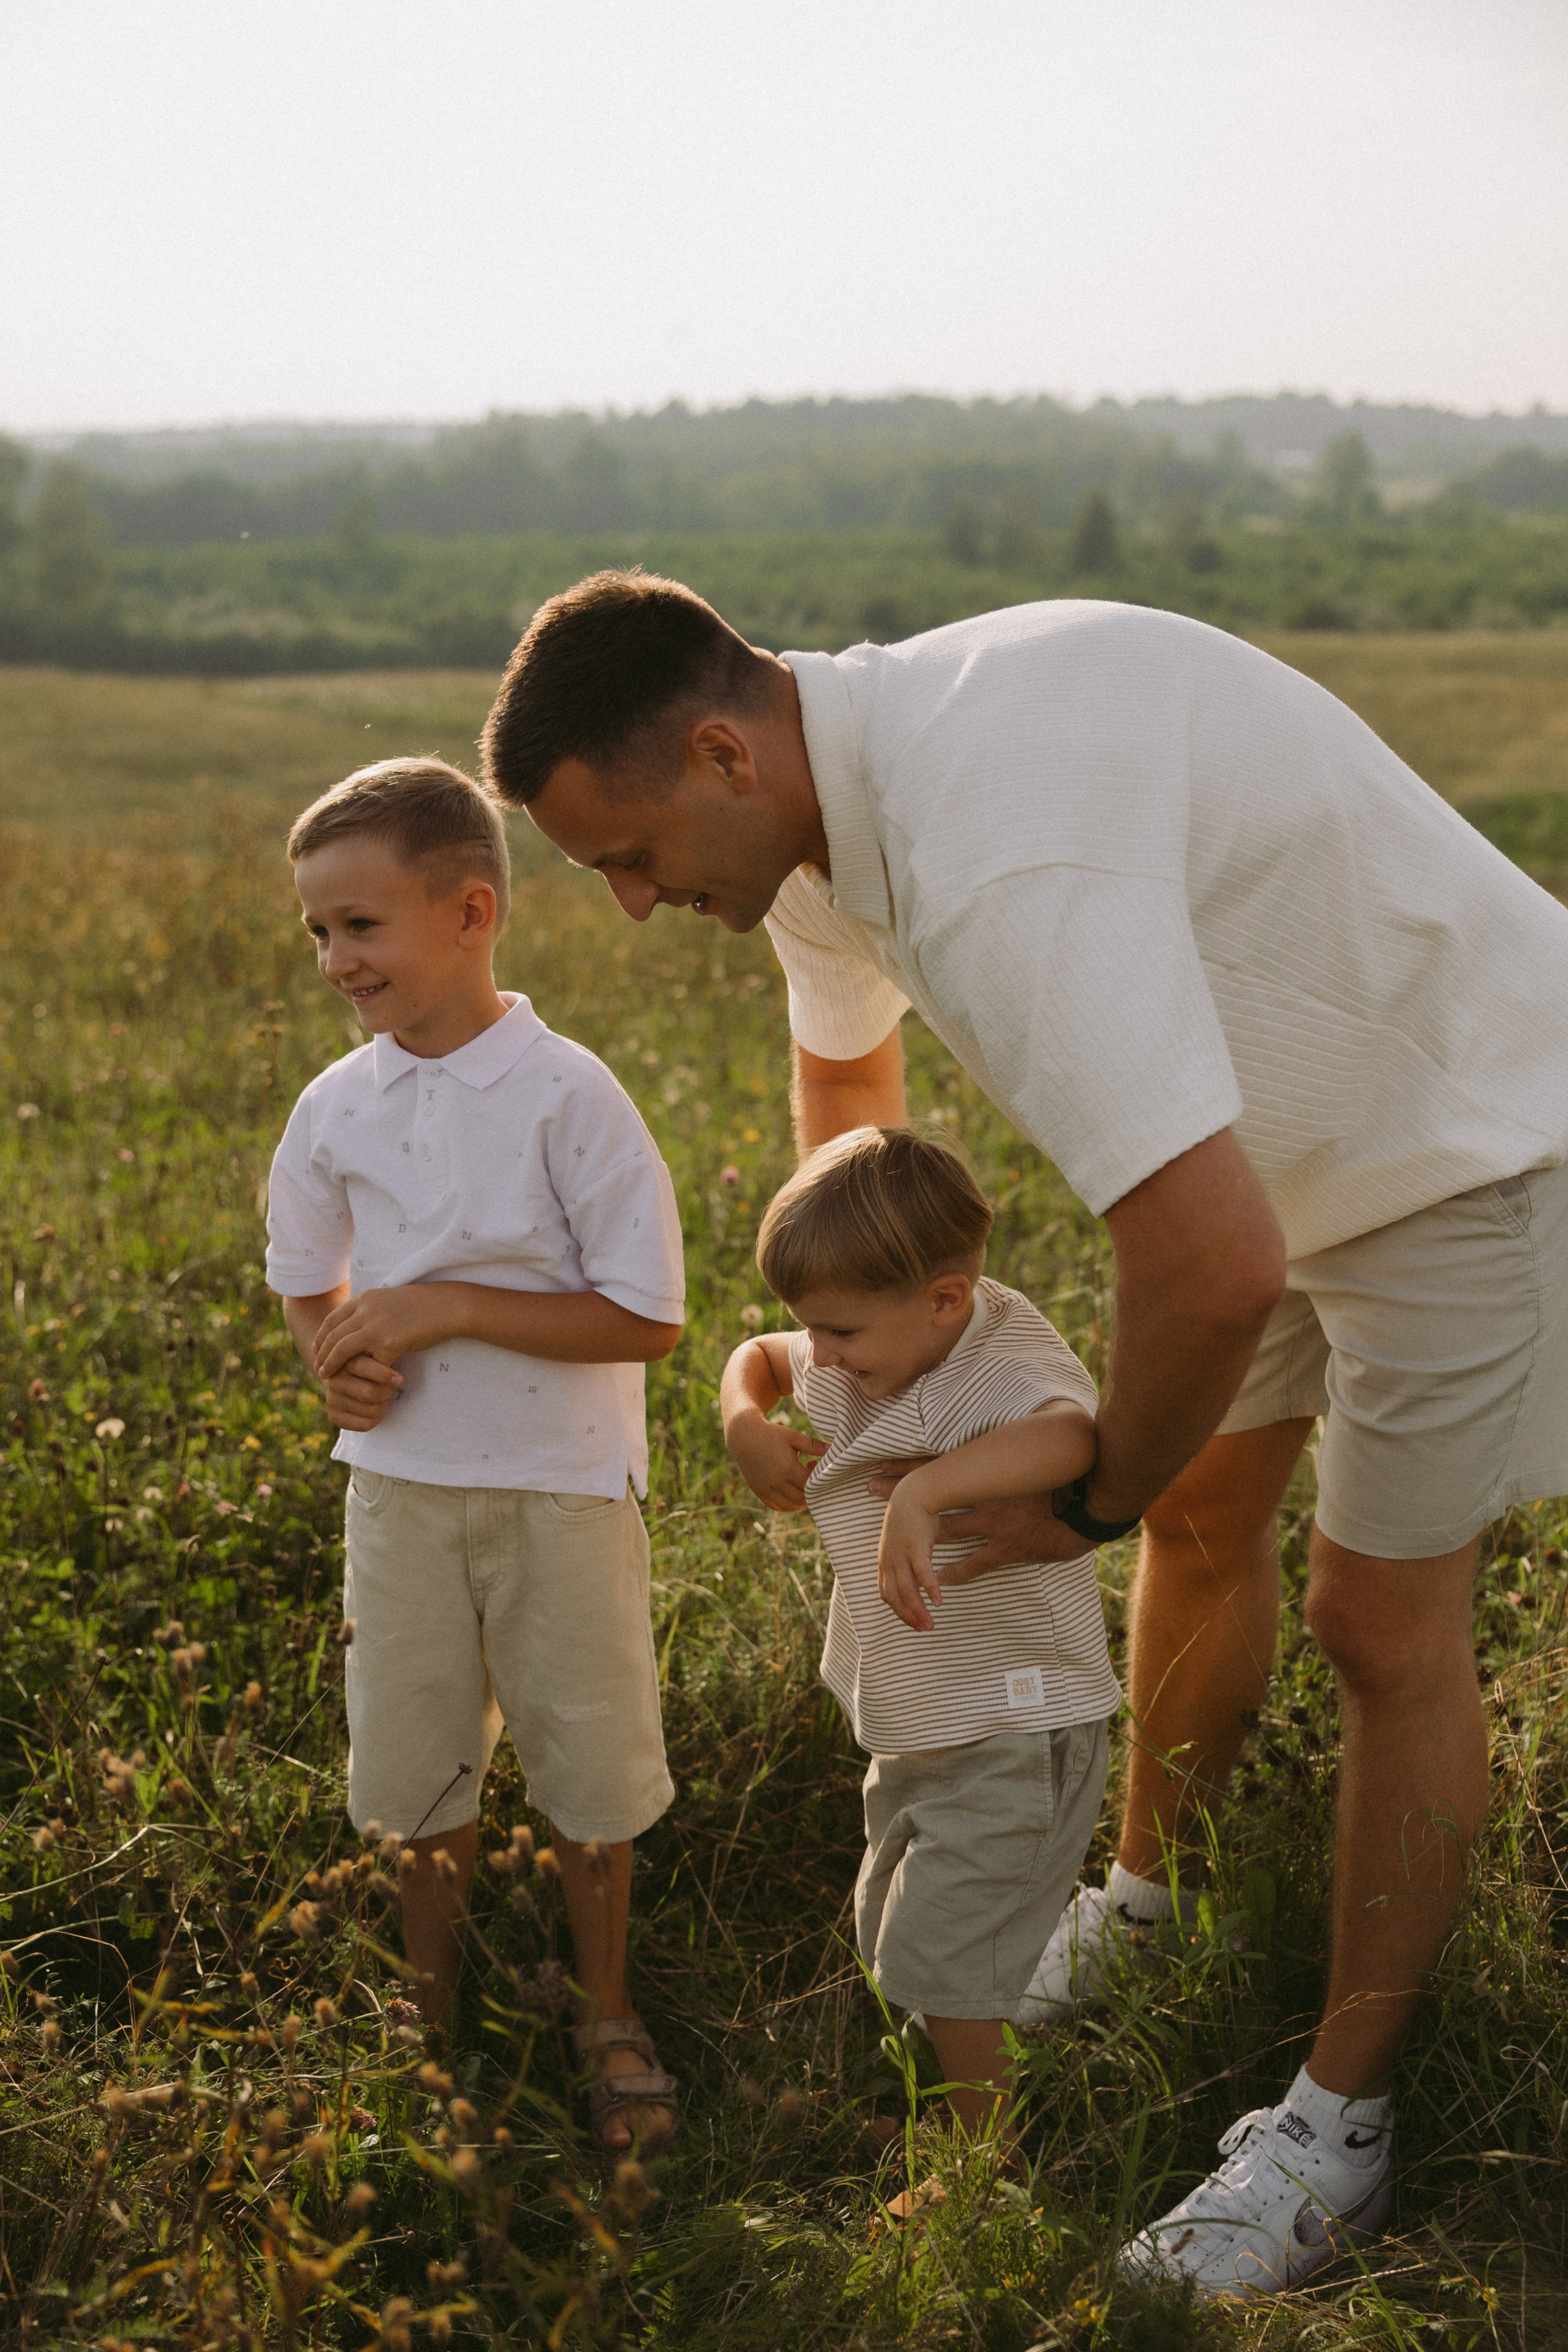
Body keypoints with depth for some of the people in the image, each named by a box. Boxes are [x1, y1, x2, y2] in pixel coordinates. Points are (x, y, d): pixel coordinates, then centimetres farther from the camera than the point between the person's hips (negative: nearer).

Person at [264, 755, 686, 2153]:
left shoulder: (567, 1096, -17)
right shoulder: (336, 1106, -3)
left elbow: (648, 1319, -18)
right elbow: (306, 1277, 14)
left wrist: (445, 1308, -23)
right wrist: (339, 1358, -8)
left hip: (561, 1487, -4)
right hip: (402, 1480, 4)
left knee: (588, 1771, 9)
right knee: (412, 1765, 15)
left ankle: (607, 2013, 32)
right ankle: (436, 1999, 40)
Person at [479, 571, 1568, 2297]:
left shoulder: (994, 859, -41)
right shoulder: (822, 801, -8)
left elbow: (1218, 1268, -44)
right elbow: (845, 1069, 17)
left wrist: (1086, 1499, -25)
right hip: (1283, 1119, 9)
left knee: (1382, 1628, -1)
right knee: (1200, 1519, 19)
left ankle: (1343, 2115, 15)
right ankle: (1149, 1896, 41)